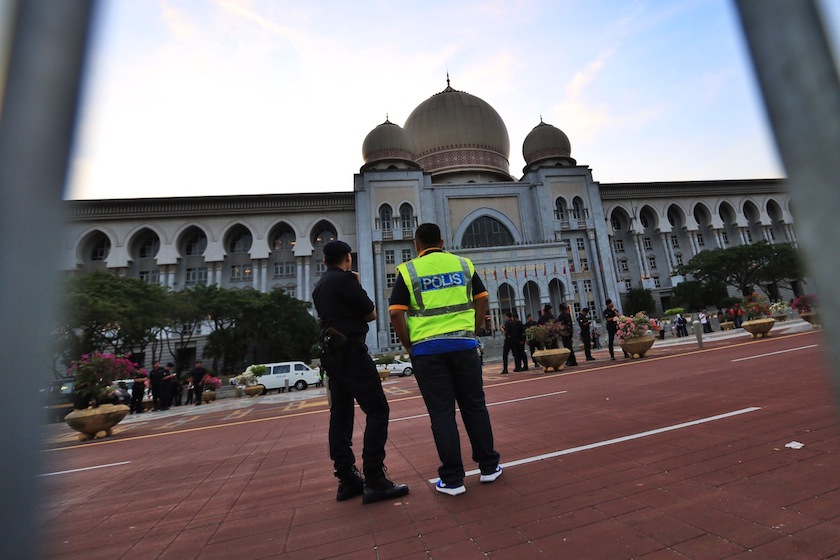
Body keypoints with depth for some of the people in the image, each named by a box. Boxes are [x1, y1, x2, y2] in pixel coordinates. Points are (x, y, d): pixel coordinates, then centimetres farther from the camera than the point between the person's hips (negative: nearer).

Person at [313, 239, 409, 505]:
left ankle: (347, 480, 16)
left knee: (340, 416, 9)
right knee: (377, 410, -6)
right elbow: (370, 314, -5)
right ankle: (374, 482, -6)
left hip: (331, 353, 9)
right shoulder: (346, 279, -10)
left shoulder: (319, 286, 16)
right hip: (350, 352, -9)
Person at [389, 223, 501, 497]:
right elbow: (482, 298, 7)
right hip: (463, 344, 3)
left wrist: (409, 346, 3)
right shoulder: (463, 264, 8)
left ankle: (452, 479, 16)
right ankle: (488, 466, 27)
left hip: (427, 349, -2)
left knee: (442, 413, 6)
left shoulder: (408, 271, 0)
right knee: (475, 405, 14)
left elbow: (395, 313, -6)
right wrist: (472, 330, 12)